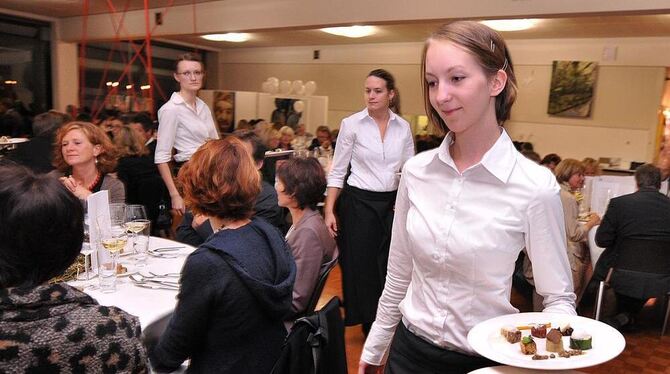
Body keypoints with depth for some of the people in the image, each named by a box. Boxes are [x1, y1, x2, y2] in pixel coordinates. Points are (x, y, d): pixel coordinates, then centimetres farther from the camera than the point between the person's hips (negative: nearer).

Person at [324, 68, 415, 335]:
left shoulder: (403, 127, 4)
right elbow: (337, 171, -4)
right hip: (359, 203, -2)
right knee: (360, 267, 5)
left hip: (391, 203, 3)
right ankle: (367, 325, 25)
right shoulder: (351, 124, -5)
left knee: (389, 266, 7)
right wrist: (329, 210, -9)